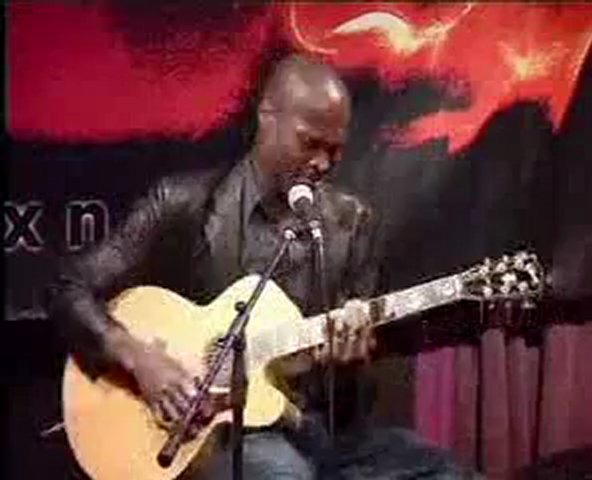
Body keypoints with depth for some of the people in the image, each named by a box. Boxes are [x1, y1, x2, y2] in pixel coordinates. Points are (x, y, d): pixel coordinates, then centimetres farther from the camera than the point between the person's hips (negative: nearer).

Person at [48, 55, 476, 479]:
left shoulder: (352, 222, 8)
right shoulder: (186, 204, -3)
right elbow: (73, 291, -1)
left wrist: (351, 350, -14)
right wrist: (138, 357, -16)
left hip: (321, 425, 5)